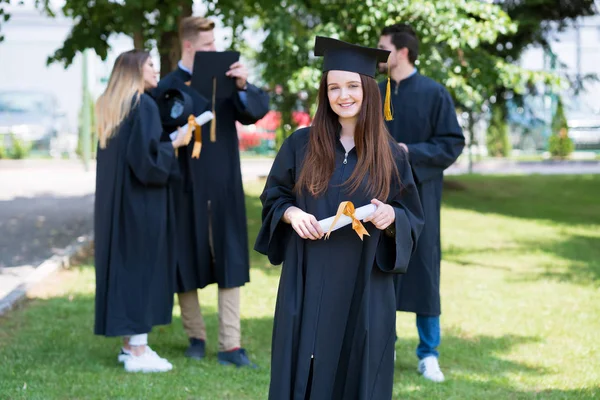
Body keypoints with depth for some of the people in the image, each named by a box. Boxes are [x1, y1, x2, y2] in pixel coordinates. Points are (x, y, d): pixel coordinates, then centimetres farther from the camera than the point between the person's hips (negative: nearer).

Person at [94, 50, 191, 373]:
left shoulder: (110, 107, 11)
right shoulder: (143, 106, -15)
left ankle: (129, 343, 19)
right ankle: (137, 352, -2)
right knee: (143, 266, -4)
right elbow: (147, 157, -22)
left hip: (114, 201, 9)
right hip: (142, 202, -9)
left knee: (123, 264, 12)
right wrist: (175, 143, -8)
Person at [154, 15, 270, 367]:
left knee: (230, 263, -1)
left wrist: (244, 85, -22)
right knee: (187, 263, 7)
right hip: (186, 189, -2)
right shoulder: (168, 88, -3)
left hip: (224, 187, 2)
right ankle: (196, 337, 23)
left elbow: (257, 110, -6)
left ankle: (231, 345, 0)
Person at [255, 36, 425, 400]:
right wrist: (291, 213, -13)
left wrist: (391, 216, -17)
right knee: (304, 369, 3)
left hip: (365, 290, 0)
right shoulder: (301, 144, 1)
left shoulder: (390, 156, 1)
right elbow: (273, 198, 8)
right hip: (308, 285, 0)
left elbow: (411, 220, 5)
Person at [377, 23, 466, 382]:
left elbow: (453, 144, -7)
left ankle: (429, 354, 8)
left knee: (422, 270, 0)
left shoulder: (434, 93, -5)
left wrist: (411, 152, -18)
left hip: (418, 194, -4)